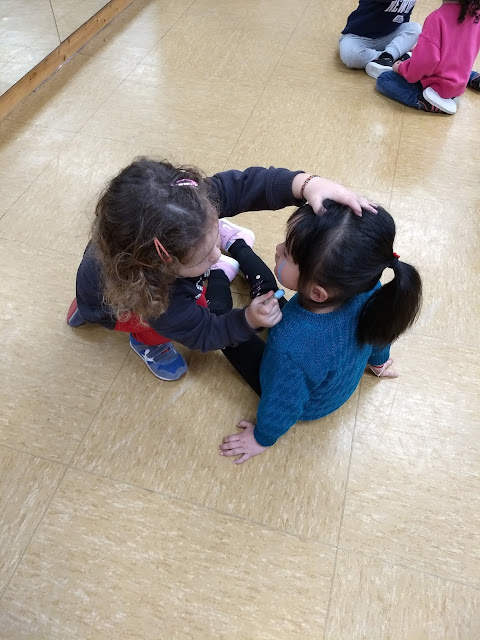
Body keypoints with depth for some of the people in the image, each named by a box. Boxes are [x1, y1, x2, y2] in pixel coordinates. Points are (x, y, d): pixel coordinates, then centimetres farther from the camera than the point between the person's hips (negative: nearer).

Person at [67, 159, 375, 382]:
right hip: (115, 301, -5)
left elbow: (246, 183, -36)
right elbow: (203, 332, -30)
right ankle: (147, 342, -1)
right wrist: (249, 319, -47)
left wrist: (308, 183, -51)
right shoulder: (159, 304, -47)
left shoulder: (192, 204, -41)